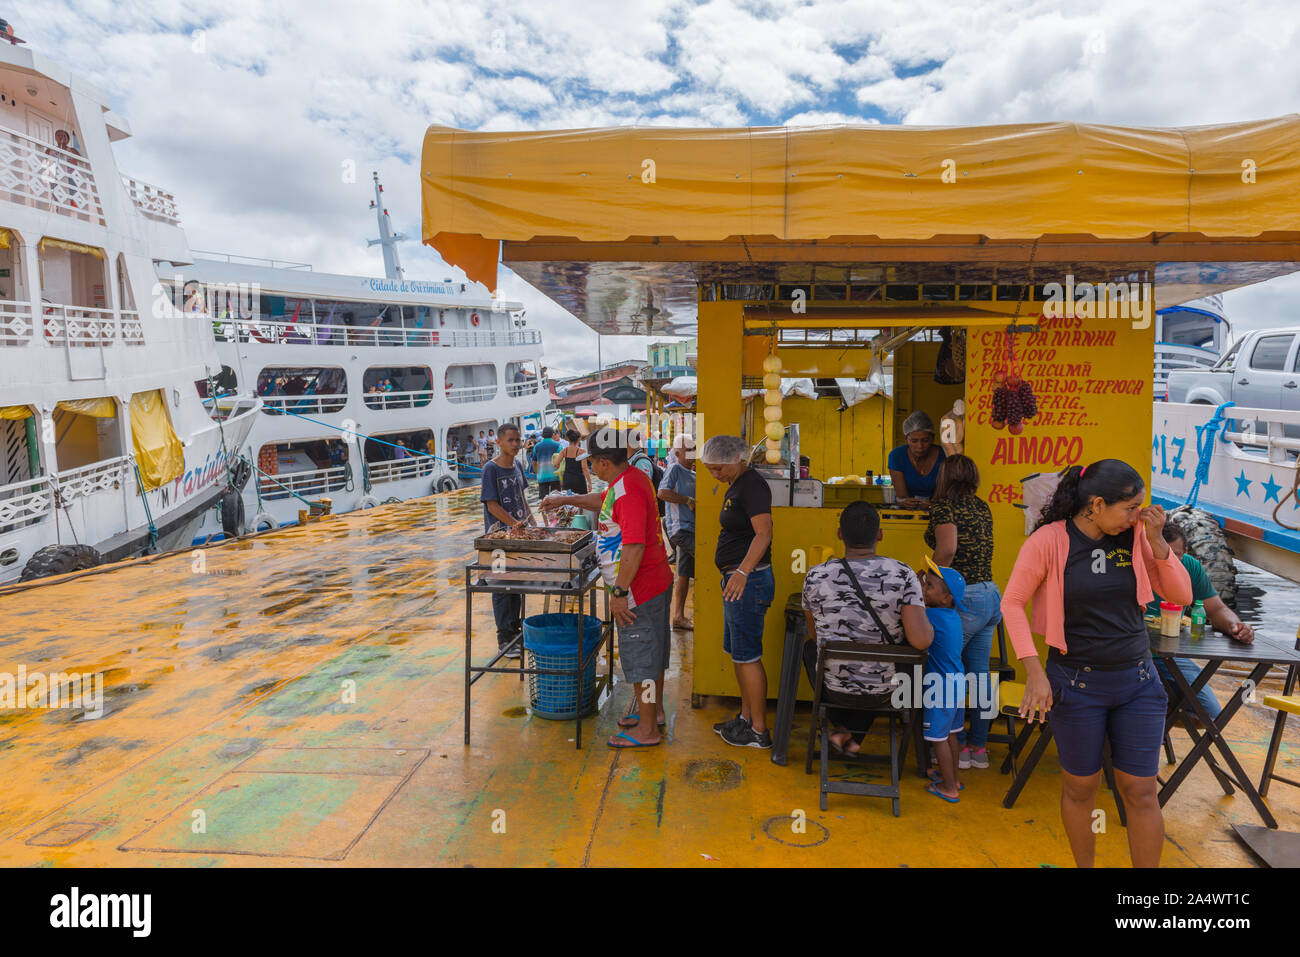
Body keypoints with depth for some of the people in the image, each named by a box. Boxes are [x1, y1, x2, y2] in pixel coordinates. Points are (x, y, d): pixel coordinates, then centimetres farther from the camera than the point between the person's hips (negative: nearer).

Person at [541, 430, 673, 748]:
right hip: (657, 580, 10)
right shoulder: (631, 478, 8)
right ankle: (654, 710, 36)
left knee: (639, 653, 0)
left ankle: (647, 729, 11)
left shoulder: (628, 490, -24)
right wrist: (565, 500, 32)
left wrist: (619, 592, -25)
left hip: (639, 588, -10)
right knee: (652, 648, 20)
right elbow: (603, 500, 30)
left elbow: (634, 547, -30)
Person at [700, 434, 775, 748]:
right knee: (737, 651, 17)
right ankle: (746, 718, 28)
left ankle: (759, 731, 5)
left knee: (747, 655, -4)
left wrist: (743, 571, -35)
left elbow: (763, 534, -26)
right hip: (736, 580, 11)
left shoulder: (752, 485, -16)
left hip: (749, 580, -11)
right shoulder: (735, 486, 16)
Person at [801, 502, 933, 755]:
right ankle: (847, 731, 31)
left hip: (833, 689, -1)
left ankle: (840, 728, 30)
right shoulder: (903, 575, -16)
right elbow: (921, 641, -23)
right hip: (886, 692, 1)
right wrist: (929, 625, -1)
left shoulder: (816, 577, -14)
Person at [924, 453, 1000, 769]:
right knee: (979, 673, 13)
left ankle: (958, 747, 9)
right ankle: (979, 747, 21)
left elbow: (947, 547, -23)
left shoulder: (943, 506, -10)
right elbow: (980, 550, 16)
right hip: (992, 595, 8)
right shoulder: (982, 507, 13)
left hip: (963, 598, -8)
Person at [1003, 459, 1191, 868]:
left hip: (1137, 681, 3)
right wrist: (1034, 673, -13)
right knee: (1080, 787, 12)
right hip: (1077, 683, -3)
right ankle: (1084, 865, 35)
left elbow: (1181, 595, 2)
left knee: (1141, 792, 8)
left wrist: (1156, 541, -11)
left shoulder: (1135, 535, -2)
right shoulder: (1049, 541, -14)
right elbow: (1012, 602, -8)